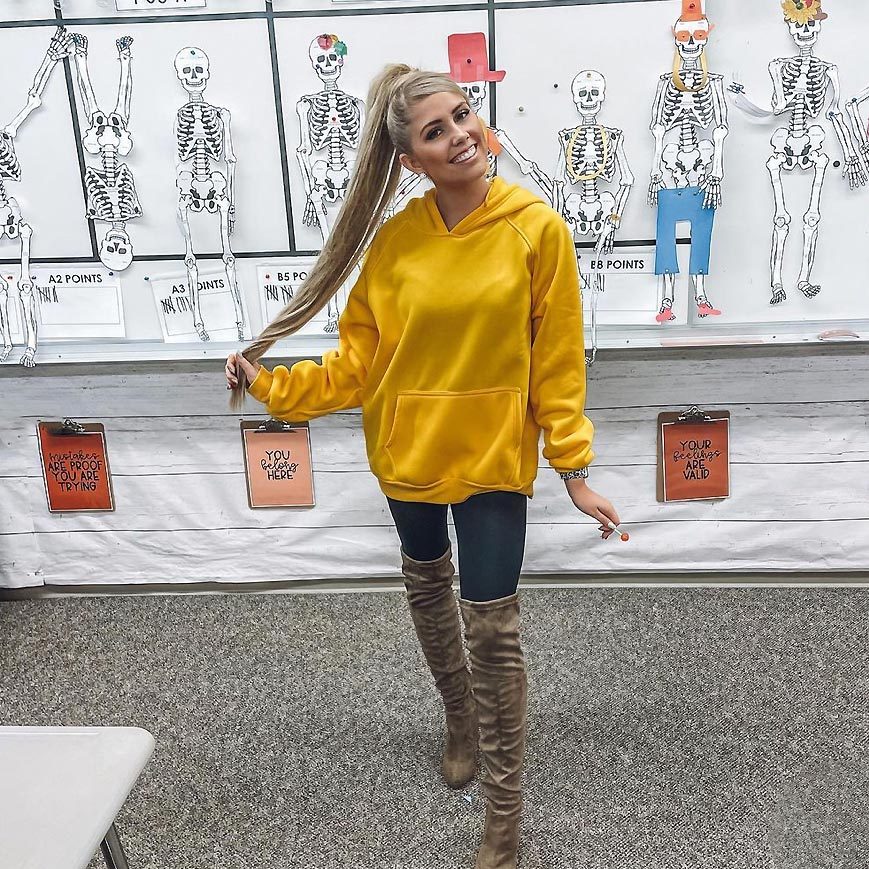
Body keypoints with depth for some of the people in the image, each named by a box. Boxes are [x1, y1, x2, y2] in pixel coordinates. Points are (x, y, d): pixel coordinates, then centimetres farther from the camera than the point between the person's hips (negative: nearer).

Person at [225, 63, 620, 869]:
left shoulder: (536, 228, -12)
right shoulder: (395, 239, -5)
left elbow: (557, 365, -9)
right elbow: (359, 358, -2)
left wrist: (574, 471, -9)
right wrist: (272, 384, -12)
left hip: (492, 459, -3)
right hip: (409, 451, 4)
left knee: (492, 628, -1)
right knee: (427, 591, 22)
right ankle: (460, 721, 50)